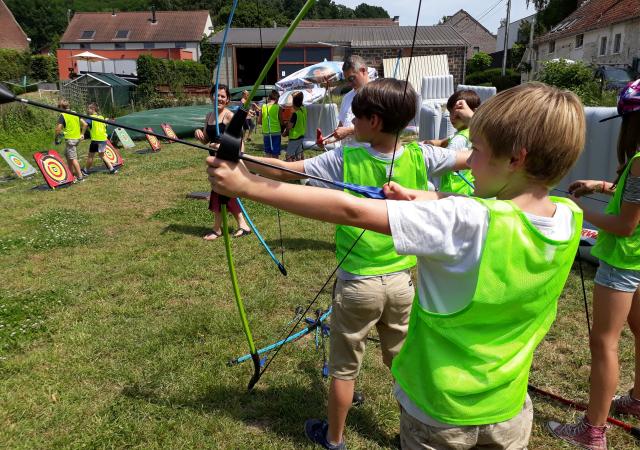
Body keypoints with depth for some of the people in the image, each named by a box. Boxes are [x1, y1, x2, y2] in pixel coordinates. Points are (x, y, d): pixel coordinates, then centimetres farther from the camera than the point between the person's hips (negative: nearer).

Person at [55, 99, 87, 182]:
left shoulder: (63, 115, -11)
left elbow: (58, 129, -15)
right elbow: (85, 124, 8)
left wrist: (56, 137, -1)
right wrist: (82, 134, 15)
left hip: (70, 139, -8)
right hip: (77, 138, 8)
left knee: (73, 158, -3)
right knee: (67, 155, 22)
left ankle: (80, 176, -3)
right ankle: (72, 173, 27)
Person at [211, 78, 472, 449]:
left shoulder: (345, 160, -17)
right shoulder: (421, 157, -10)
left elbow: (283, 171, -13)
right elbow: (473, 158, 3)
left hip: (357, 284, -3)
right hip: (402, 282, 3)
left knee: (344, 368, 16)